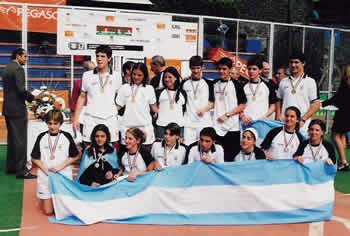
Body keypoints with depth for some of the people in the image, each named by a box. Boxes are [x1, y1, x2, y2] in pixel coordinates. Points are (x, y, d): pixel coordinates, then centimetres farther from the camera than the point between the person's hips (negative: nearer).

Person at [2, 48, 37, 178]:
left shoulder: (6, 68, 14)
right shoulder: (18, 69, -14)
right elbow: (21, 90, -21)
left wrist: (29, 96, 14)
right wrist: (33, 97, -7)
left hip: (7, 108, 9)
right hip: (17, 109, -9)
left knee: (12, 138, 16)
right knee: (20, 139, -5)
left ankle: (10, 167, 23)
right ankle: (21, 170, -2)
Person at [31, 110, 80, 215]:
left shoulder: (66, 137, -3)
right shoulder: (42, 137, 0)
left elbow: (75, 156, 1)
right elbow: (34, 158, 4)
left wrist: (60, 166, -10)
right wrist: (46, 169, -10)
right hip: (46, 176, 1)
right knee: (48, 211, 2)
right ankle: (43, 199, 33)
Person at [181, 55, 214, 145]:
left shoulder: (208, 83, 6)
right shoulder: (184, 83, 8)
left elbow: (212, 103, 5)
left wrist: (204, 109, -14)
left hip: (204, 122, -1)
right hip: (188, 122, 1)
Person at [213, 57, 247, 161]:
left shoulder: (235, 85, 0)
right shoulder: (215, 84, 11)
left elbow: (242, 105, -3)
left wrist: (227, 115, -10)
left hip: (232, 127, -3)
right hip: (217, 127, 3)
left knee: (230, 158, -1)